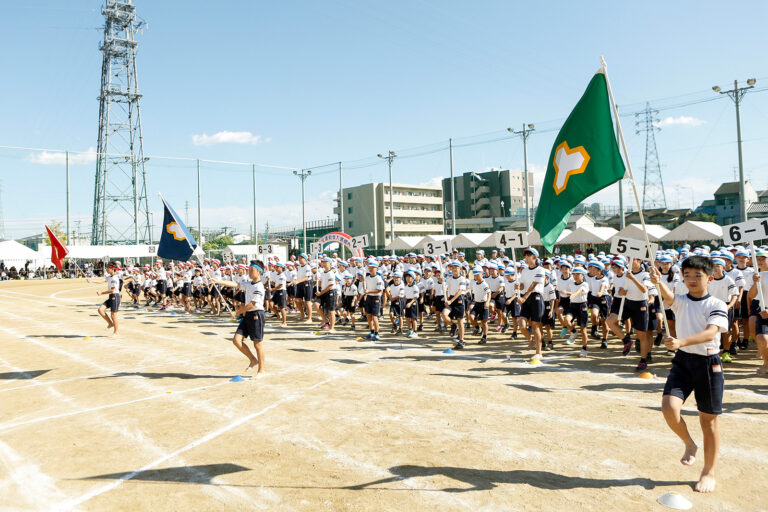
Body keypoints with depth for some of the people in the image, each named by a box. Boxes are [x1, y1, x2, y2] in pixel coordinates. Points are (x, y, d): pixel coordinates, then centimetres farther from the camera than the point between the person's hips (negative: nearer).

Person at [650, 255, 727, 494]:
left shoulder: (717, 305, -7)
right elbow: (668, 297, -20)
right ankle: (689, 444, 15)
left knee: (708, 420, 7)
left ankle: (709, 472, 25)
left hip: (708, 363, -2)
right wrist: (659, 283, -43)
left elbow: (711, 332, -23)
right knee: (669, 407, -16)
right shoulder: (681, 301, 3)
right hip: (683, 360, 3)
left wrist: (681, 341, -39)